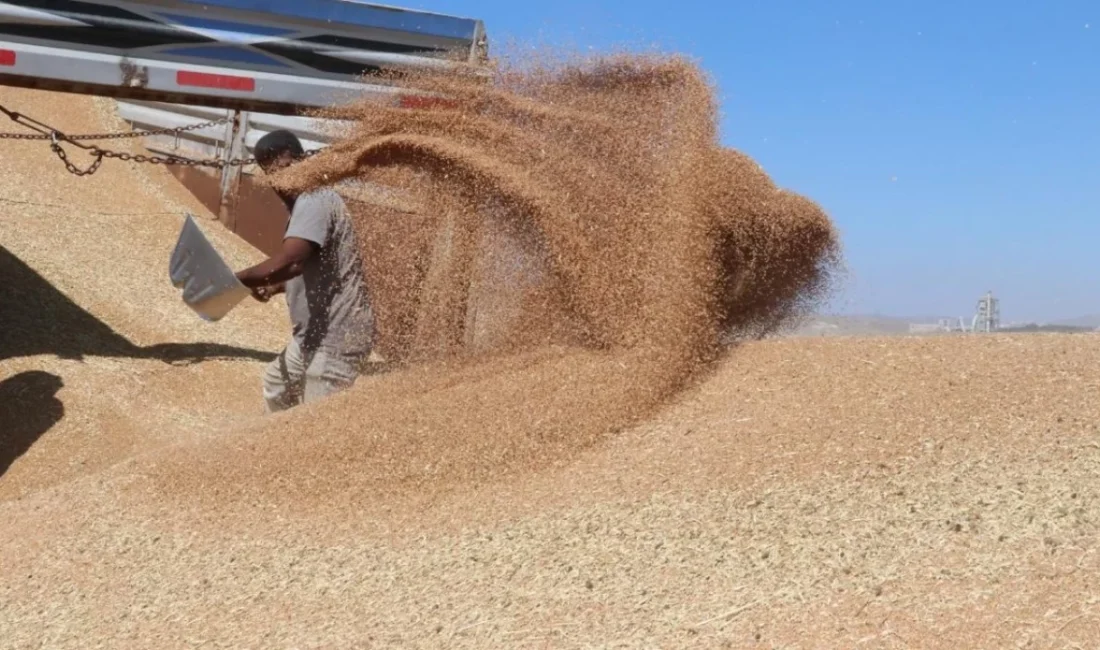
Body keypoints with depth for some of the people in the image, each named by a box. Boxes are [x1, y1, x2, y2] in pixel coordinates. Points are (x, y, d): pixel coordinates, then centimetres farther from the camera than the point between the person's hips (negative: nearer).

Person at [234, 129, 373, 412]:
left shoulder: (314, 201, -21)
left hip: (335, 339, -11)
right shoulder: (304, 204, 12)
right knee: (275, 384, 30)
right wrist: (274, 287, 9)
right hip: (313, 334, 11)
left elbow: (287, 262, -36)